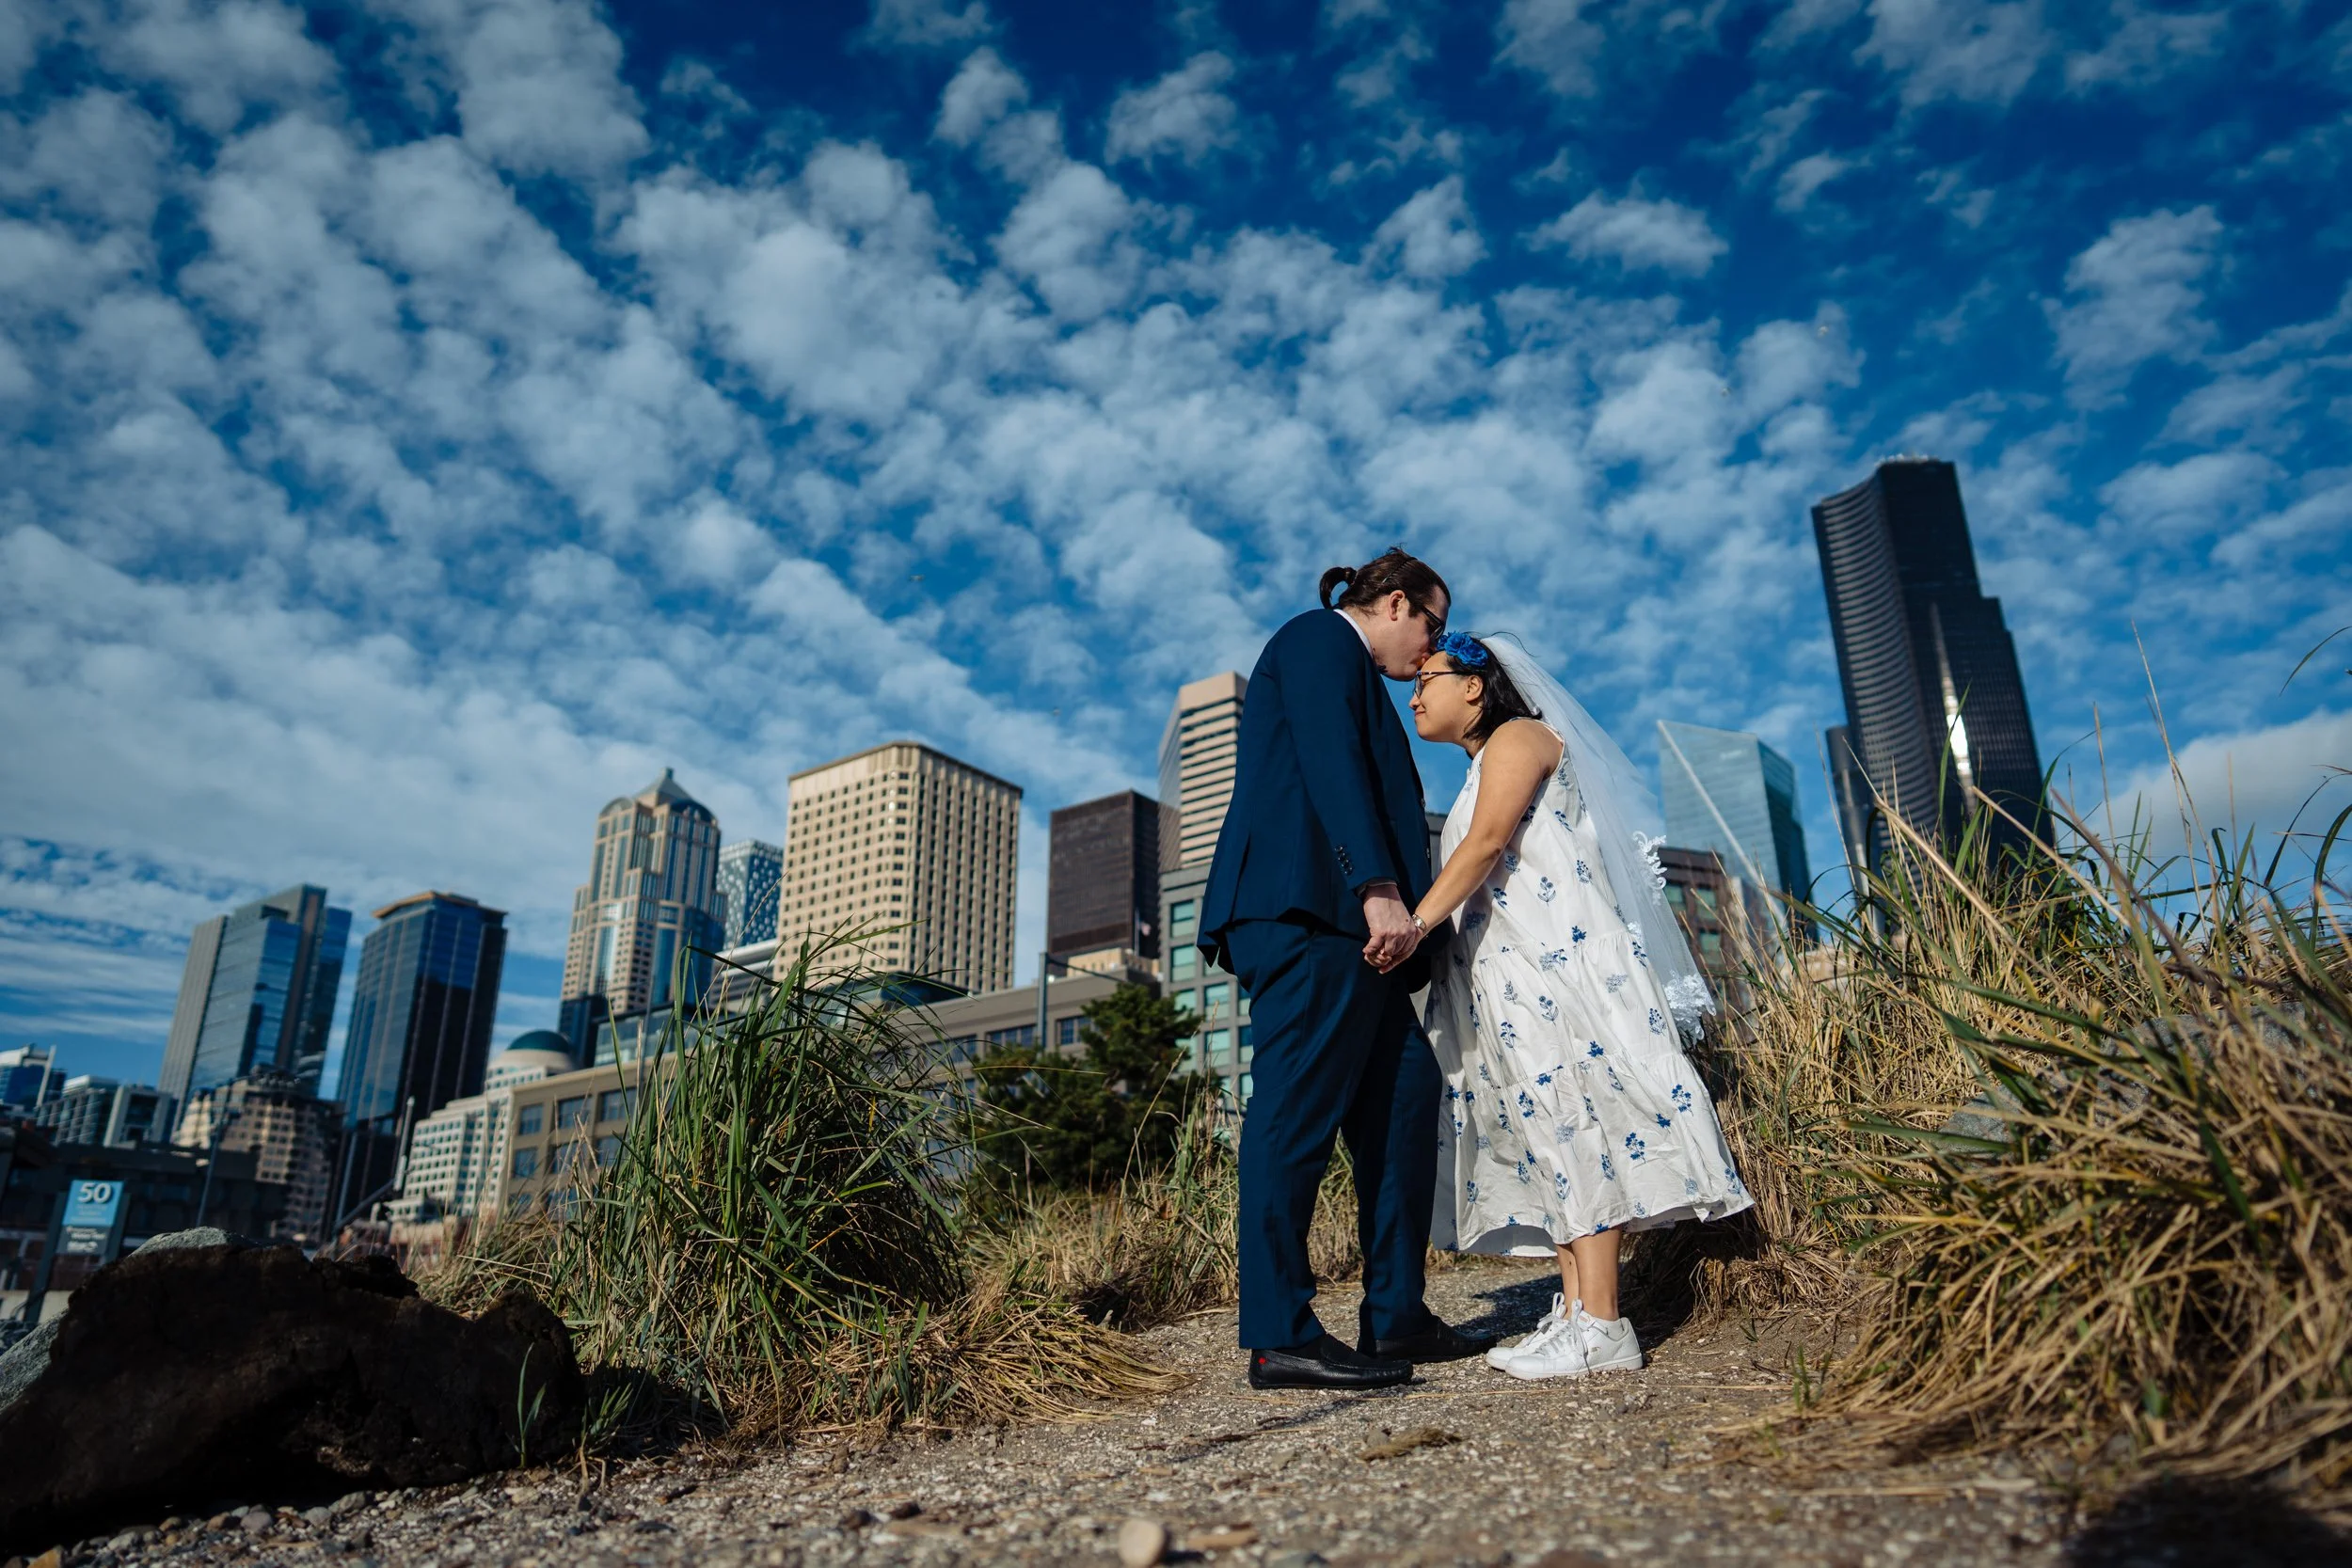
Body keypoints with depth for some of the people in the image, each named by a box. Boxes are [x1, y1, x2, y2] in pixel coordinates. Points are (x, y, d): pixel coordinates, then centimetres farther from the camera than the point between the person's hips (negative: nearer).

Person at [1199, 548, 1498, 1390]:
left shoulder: (1345, 664, 33)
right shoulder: (1320, 637, 3)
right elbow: (1329, 764, -13)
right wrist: (1381, 889, -21)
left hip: (1342, 921, 11)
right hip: (1308, 903, -11)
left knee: (1406, 1093, 8)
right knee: (1299, 1108, -11)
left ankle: (1394, 1316, 13)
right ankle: (1279, 1337, -8)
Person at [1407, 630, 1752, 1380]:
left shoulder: (1518, 736, -1)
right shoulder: (1483, 768, 26)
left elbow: (1487, 845, -17)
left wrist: (1419, 921, -26)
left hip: (1557, 954, -10)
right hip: (1510, 970, 10)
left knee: (1571, 1115, -13)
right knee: (1543, 1127, 4)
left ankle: (1602, 1325, -14)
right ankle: (1574, 1313, 5)